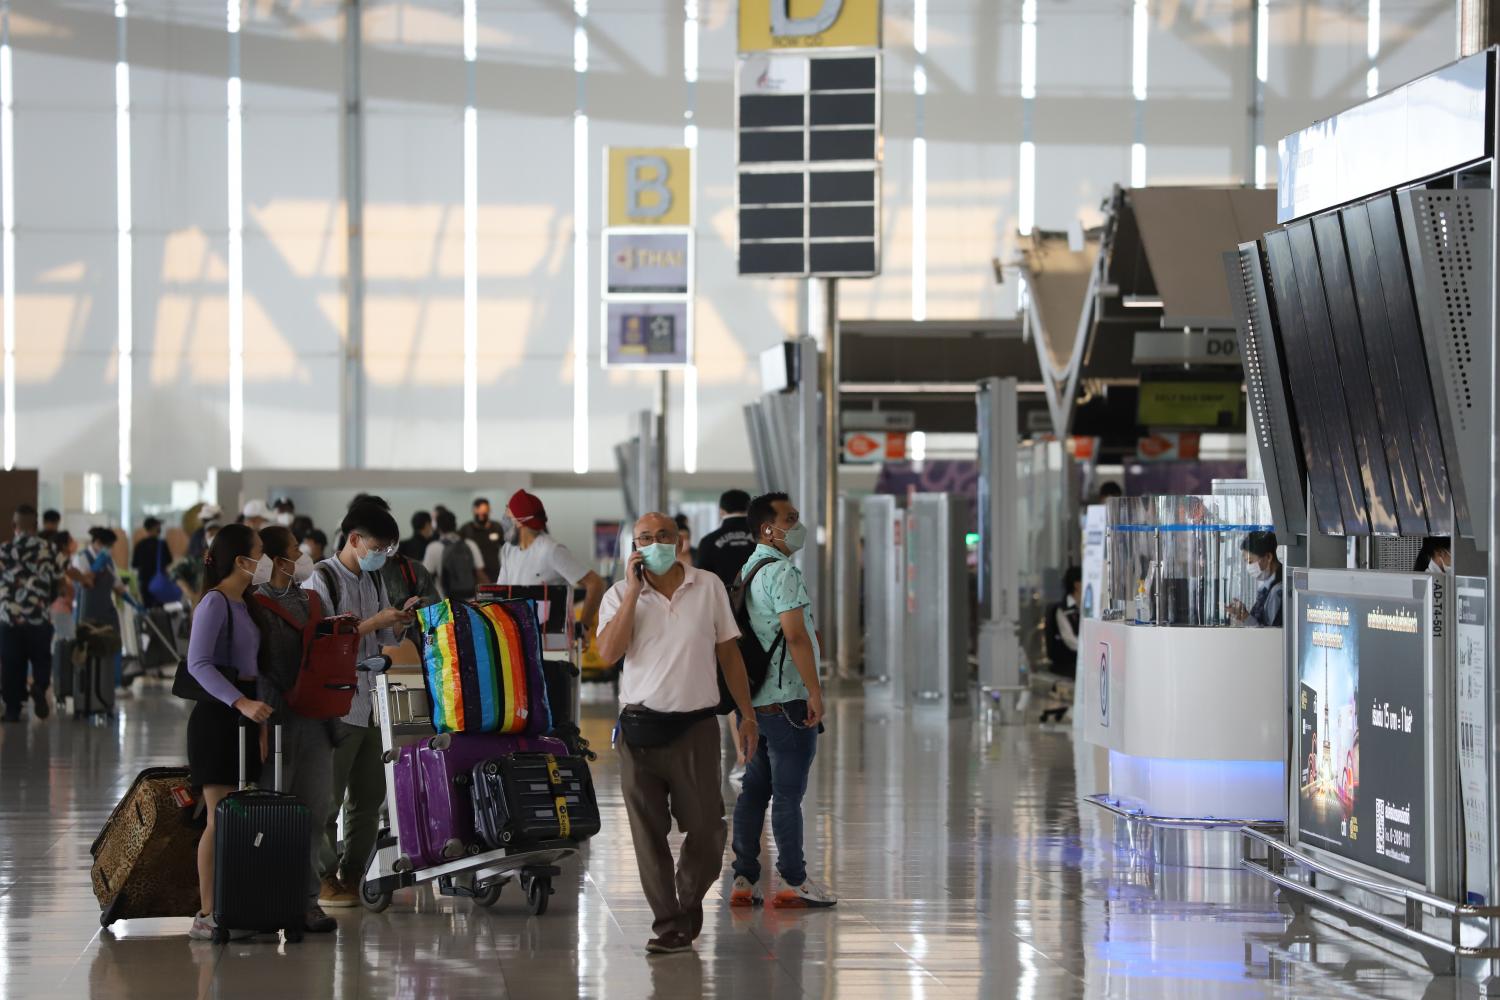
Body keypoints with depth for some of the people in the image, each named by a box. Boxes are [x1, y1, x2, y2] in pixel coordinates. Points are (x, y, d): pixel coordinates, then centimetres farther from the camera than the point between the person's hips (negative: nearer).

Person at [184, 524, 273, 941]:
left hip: (240, 717, 9)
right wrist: (242, 703, -31)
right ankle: (206, 915, -6)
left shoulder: (242, 604, 14)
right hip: (217, 715, -9)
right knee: (220, 817, -8)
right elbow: (198, 664, -23)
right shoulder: (215, 603, -14)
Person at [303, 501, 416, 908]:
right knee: (327, 797, -3)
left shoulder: (373, 580, 14)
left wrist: (401, 620, 0)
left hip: (368, 703, 8)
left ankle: (352, 878, 18)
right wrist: (375, 622, -18)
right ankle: (325, 881, 4)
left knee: (370, 795, 9)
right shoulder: (322, 580, -10)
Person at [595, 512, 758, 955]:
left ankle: (689, 899, 27)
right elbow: (609, 651, -14)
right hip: (641, 725, 0)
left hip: (696, 724, 0)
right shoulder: (620, 596, 2)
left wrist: (746, 714, 9)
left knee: (706, 827, 1)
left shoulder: (708, 587, 4)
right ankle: (669, 926, 9)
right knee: (648, 832, 1)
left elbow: (728, 652, 10)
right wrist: (634, 590, -14)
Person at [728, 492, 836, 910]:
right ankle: (794, 882, 0)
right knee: (789, 792, -4)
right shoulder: (782, 572, -14)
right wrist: (815, 691, -18)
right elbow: (795, 636, -21)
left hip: (754, 698, 9)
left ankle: (745, 880, 11)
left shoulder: (748, 570, 16)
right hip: (788, 699, -9)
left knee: (754, 789, 10)